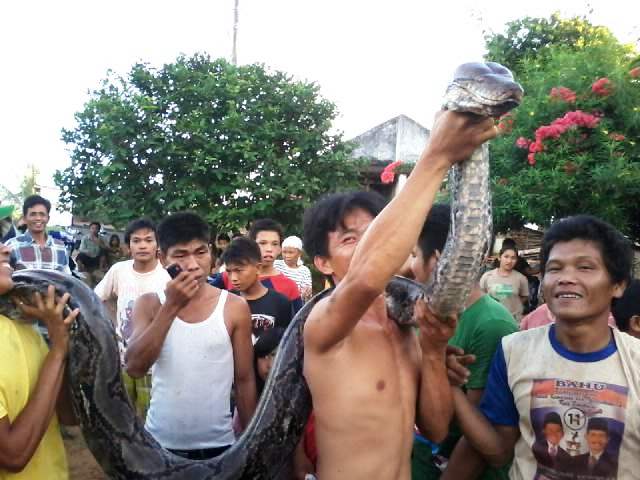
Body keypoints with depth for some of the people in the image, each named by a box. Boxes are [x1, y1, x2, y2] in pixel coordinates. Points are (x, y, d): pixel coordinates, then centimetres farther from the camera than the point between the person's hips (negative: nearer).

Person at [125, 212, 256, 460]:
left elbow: (245, 380, 0)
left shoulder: (234, 307, -6)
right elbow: (134, 367, -16)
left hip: (218, 444, 0)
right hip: (160, 443, 1)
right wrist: (171, 306, -22)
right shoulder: (149, 304, -3)